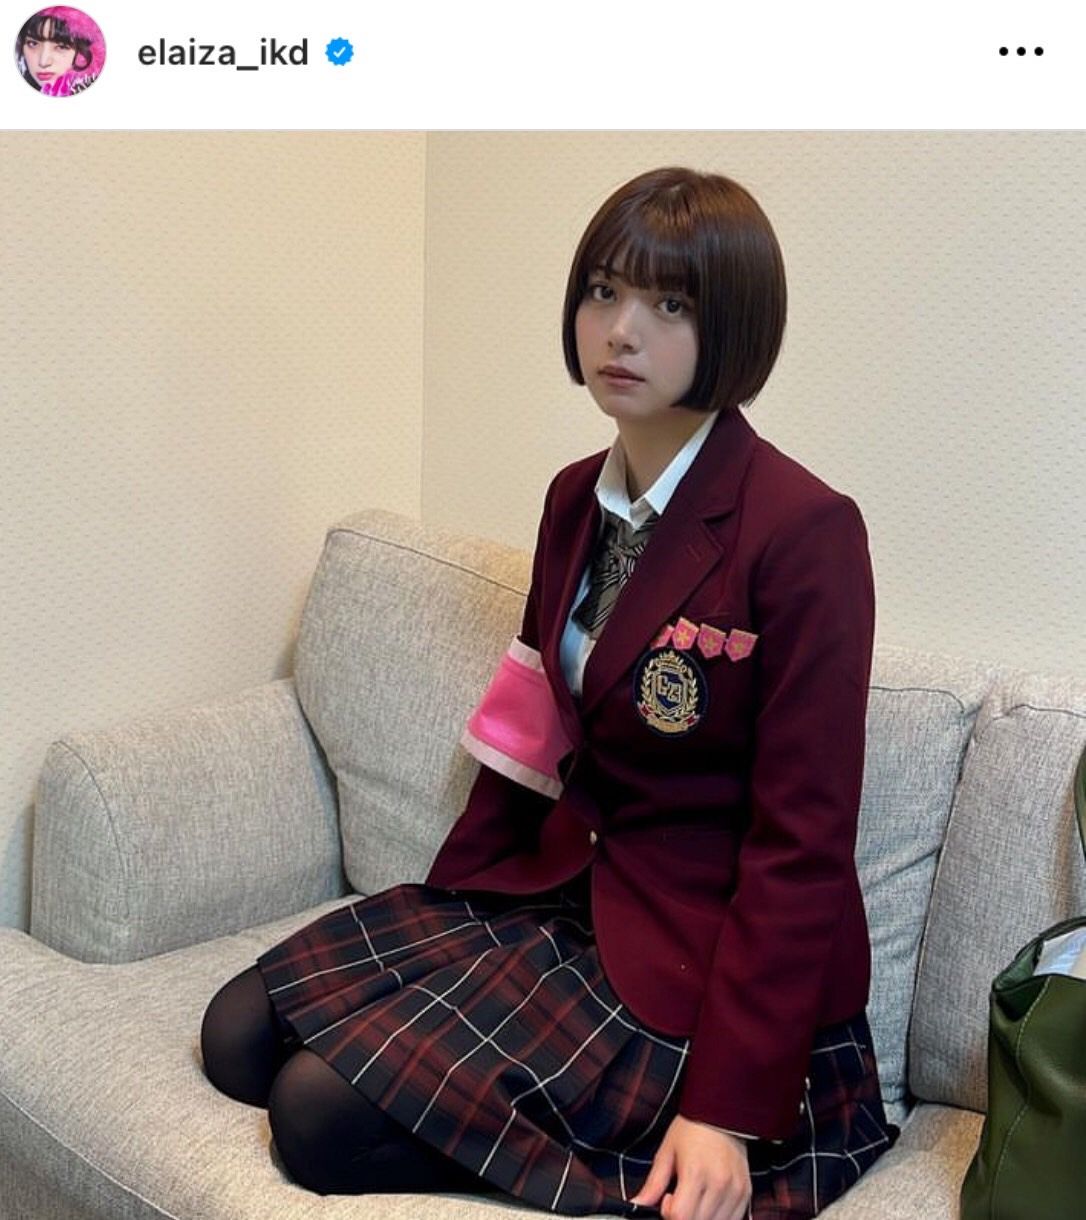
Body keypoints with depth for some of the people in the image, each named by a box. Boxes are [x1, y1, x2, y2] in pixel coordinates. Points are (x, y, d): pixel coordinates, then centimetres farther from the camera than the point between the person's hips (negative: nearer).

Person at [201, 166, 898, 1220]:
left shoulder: (805, 530, -18)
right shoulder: (577, 499, 7)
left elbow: (801, 844, -18)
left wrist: (728, 1109, -20)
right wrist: (446, 903, 8)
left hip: (694, 954, -7)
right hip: (554, 889, 8)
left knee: (321, 1112, -16)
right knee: (240, 1033, -3)